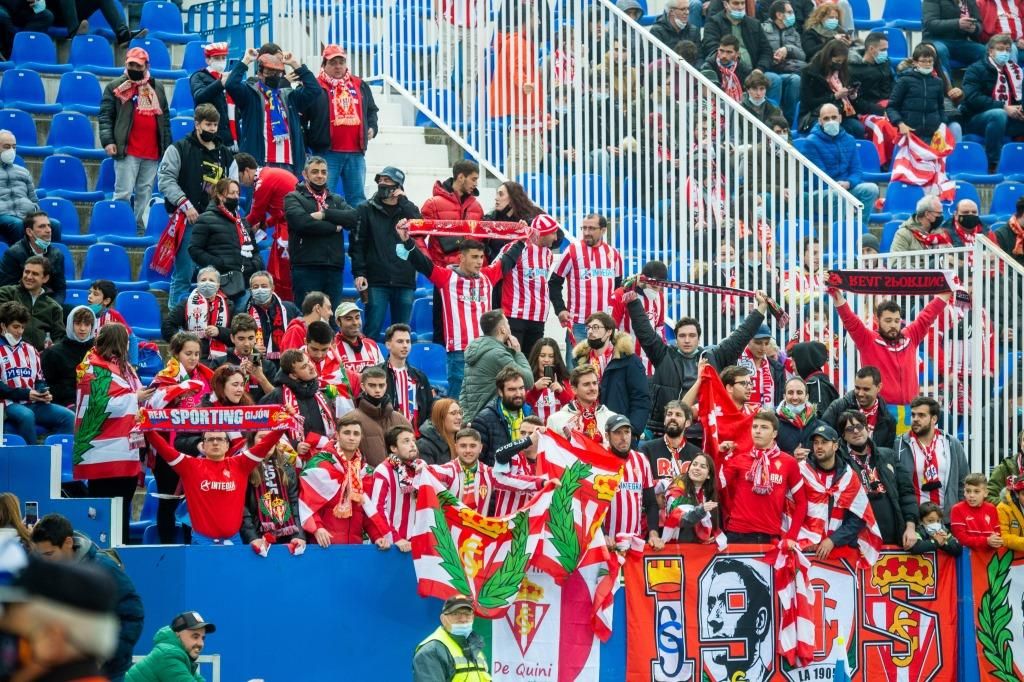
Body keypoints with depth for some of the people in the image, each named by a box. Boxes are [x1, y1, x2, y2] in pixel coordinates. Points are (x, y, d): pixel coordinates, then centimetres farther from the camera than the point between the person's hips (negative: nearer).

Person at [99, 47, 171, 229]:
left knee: (145, 194, 7)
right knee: (123, 193, -9)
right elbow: (105, 116, 0)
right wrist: (108, 141, -13)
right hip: (127, 151, -4)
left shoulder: (157, 88, 17)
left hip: (152, 152, 4)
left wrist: (167, 147, 14)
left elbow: (165, 118, 19)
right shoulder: (115, 87, 5)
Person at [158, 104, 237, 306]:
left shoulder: (225, 155, 16)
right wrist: (185, 205, -14)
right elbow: (165, 180, -6)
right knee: (183, 275, -5)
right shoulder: (179, 149, 1)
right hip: (187, 221, -5)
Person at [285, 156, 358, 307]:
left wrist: (325, 214, -10)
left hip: (334, 268, 5)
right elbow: (302, 221, -14)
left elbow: (353, 217, 1)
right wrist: (334, 227, -3)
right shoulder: (293, 198, 6)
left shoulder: (336, 200, 21)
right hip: (306, 268, -5)